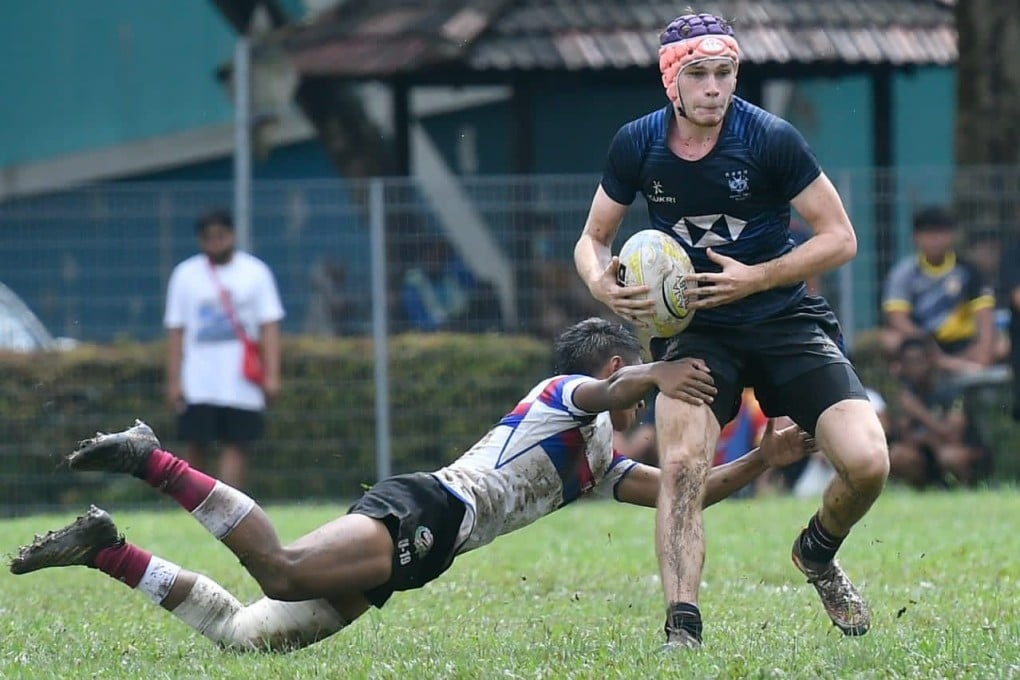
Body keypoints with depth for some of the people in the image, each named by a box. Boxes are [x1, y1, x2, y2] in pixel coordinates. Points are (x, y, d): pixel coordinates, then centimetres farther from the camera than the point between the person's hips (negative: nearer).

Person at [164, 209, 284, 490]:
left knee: (236, 445, -5)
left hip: (242, 384, 0)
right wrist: (173, 380, -1)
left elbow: (269, 326, 2)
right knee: (195, 446, -2)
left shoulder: (255, 272, 6)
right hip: (197, 382, 0)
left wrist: (271, 374, -8)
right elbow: (175, 331, 6)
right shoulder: (186, 275, 7)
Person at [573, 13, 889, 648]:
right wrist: (602, 283, -15)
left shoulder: (771, 138, -14)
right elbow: (593, 238, 9)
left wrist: (756, 278, -20)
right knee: (680, 464, -24)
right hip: (693, 330, 1)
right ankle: (682, 629, -21)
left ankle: (818, 554, 18)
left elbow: (840, 237, -8)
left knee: (867, 463, -15)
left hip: (784, 318, -1)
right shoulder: (638, 145, -5)